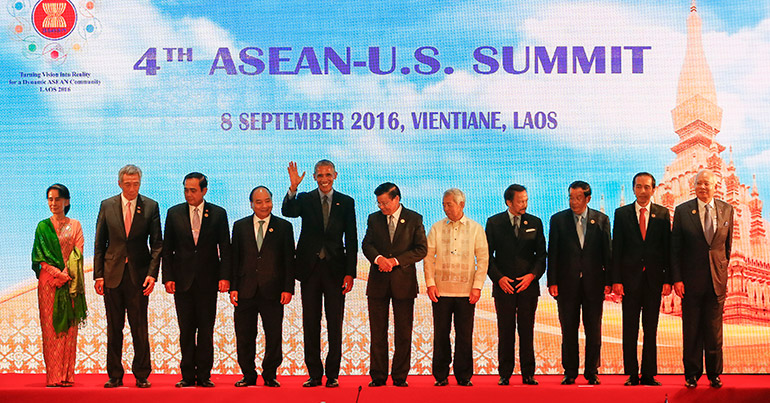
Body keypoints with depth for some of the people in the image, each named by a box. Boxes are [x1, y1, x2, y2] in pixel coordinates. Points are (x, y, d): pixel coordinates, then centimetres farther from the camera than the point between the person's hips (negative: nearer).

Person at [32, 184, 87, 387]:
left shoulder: (75, 225, 9)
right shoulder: (43, 226, 10)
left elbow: (78, 254, 1)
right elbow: (39, 256, 2)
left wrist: (66, 274, -13)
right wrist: (56, 272, -11)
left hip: (70, 282, 0)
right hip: (48, 281, 0)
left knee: (69, 327, -1)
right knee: (50, 326, -3)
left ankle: (67, 375, 2)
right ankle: (53, 376, -1)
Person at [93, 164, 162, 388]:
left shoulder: (151, 207, 1)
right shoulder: (107, 206, 5)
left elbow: (157, 244, 0)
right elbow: (99, 244, 7)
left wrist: (152, 274, -10)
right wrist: (98, 275, 0)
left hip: (139, 275, -1)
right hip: (112, 274, 1)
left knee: (139, 328, 2)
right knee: (114, 328, 6)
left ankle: (142, 375, 11)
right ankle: (115, 375, 15)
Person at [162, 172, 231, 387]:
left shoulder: (218, 214, 3)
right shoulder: (174, 213, 6)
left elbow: (225, 249, 3)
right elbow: (167, 249, 6)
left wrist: (224, 277, -7)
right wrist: (168, 277, -3)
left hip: (208, 280, -1)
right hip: (183, 280, 1)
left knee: (206, 330, 2)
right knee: (186, 330, 4)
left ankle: (204, 375, 9)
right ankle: (187, 375, 11)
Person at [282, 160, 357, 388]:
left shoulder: (346, 202, 5)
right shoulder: (304, 199, 6)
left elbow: (351, 240, 3)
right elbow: (287, 212, -15)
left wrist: (350, 273, -4)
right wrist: (293, 188, -29)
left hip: (335, 269, -1)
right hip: (310, 268, 1)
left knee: (335, 324, 2)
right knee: (310, 324, 5)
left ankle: (332, 375, 10)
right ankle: (314, 374, 13)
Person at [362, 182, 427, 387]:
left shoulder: (414, 219, 2)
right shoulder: (374, 219, 10)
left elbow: (421, 249, -4)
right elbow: (366, 244, 2)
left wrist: (396, 260, -14)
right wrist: (378, 258, -19)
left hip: (403, 281, -2)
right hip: (378, 282, 2)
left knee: (403, 333, 2)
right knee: (377, 332, 3)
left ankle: (400, 376, 10)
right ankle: (378, 376, 10)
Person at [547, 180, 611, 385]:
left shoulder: (601, 219, 5)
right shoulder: (558, 220, 5)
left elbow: (607, 252, 5)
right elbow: (552, 253, 2)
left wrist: (608, 281, -1)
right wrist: (552, 282, -4)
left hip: (594, 283, 0)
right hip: (567, 283, 0)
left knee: (594, 330, 4)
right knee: (568, 330, 5)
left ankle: (592, 372, 14)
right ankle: (570, 372, 14)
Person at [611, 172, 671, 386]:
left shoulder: (662, 214, 6)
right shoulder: (622, 214, 5)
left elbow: (667, 248, 4)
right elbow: (616, 249, 2)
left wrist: (668, 279, -4)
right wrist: (616, 280, -6)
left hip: (654, 278, 0)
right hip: (630, 278, 0)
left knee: (651, 329, 5)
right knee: (630, 329, 2)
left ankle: (649, 375, 11)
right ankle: (632, 375, 8)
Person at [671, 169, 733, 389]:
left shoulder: (727, 210, 5)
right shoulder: (682, 211, -1)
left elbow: (728, 245, 12)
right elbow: (675, 249, -2)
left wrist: (724, 271, 9)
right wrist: (676, 279, -7)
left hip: (717, 279, 1)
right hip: (691, 280, -1)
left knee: (714, 330, 6)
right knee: (691, 331, 5)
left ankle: (714, 374, 18)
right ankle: (692, 374, 16)